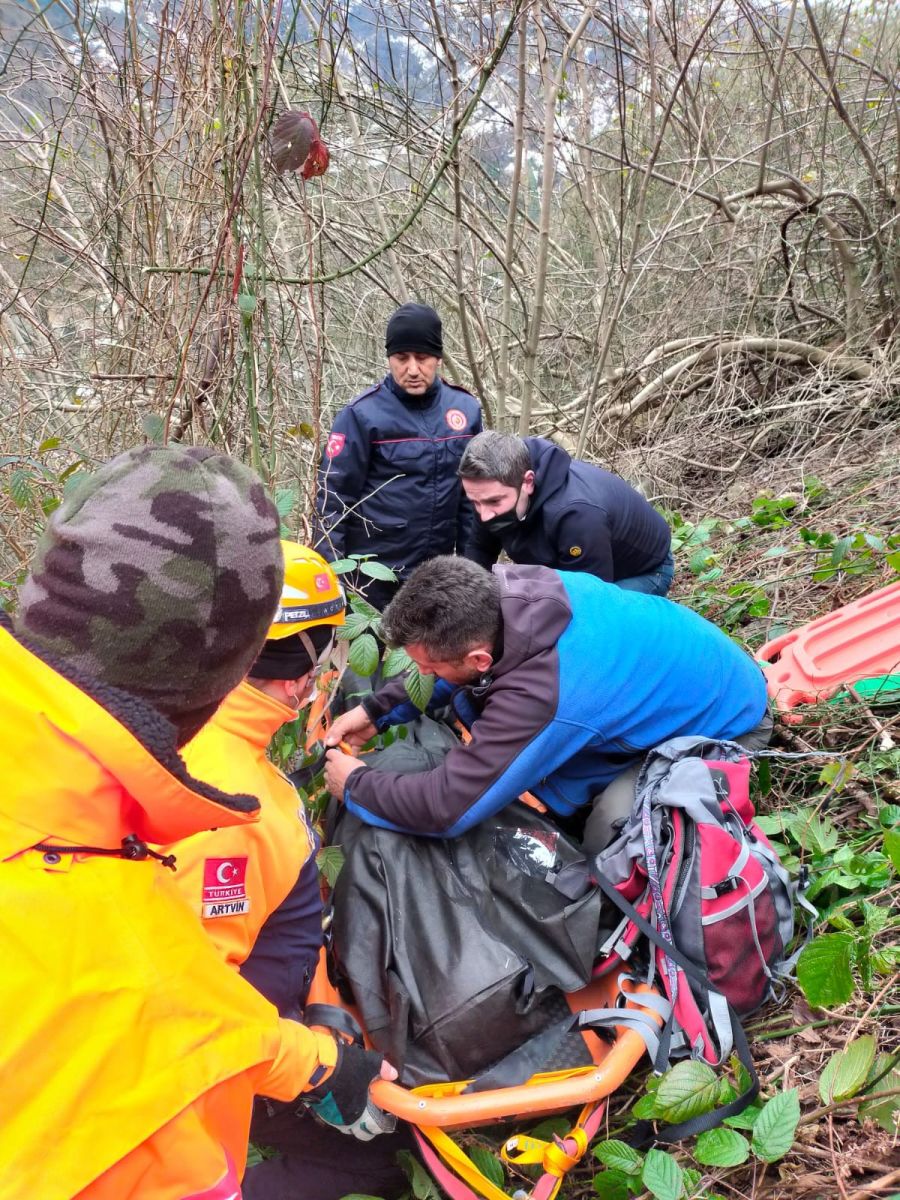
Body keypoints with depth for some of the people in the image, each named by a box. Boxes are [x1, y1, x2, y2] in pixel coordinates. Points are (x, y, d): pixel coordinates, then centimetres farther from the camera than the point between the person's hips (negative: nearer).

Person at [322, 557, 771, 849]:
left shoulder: (541, 696, -44)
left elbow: (444, 808, -36)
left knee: (611, 834, -24)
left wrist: (354, 785, -18)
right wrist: (377, 709, -1)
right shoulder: (507, 586, -22)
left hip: (727, 718, -7)